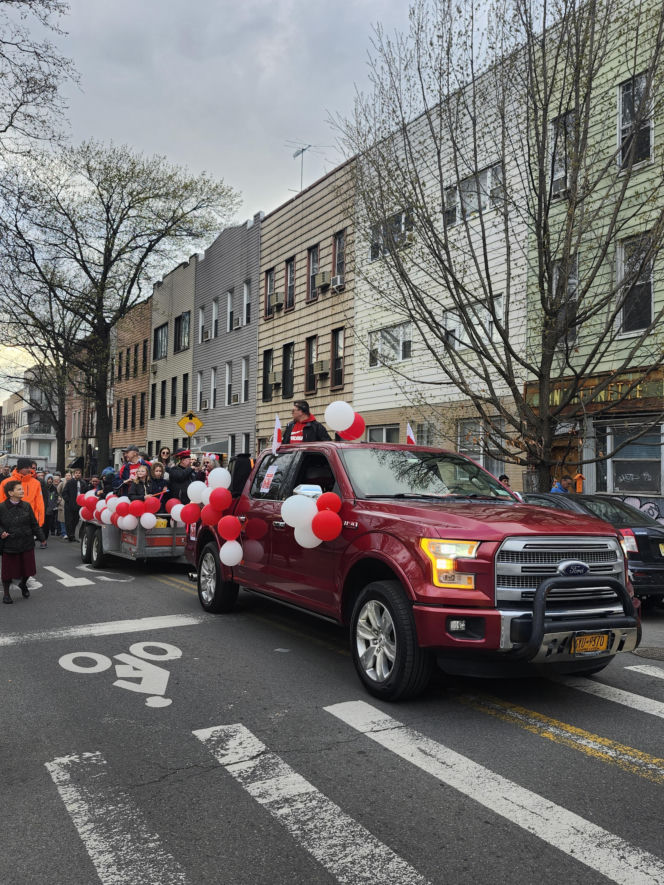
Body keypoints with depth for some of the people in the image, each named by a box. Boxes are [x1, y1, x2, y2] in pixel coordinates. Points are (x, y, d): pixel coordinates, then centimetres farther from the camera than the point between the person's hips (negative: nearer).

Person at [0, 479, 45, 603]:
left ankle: (23, 584, 38)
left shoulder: (26, 506, 2)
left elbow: (34, 523, 9)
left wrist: (41, 537, 9)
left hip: (27, 544, 3)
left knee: (27, 568, 8)